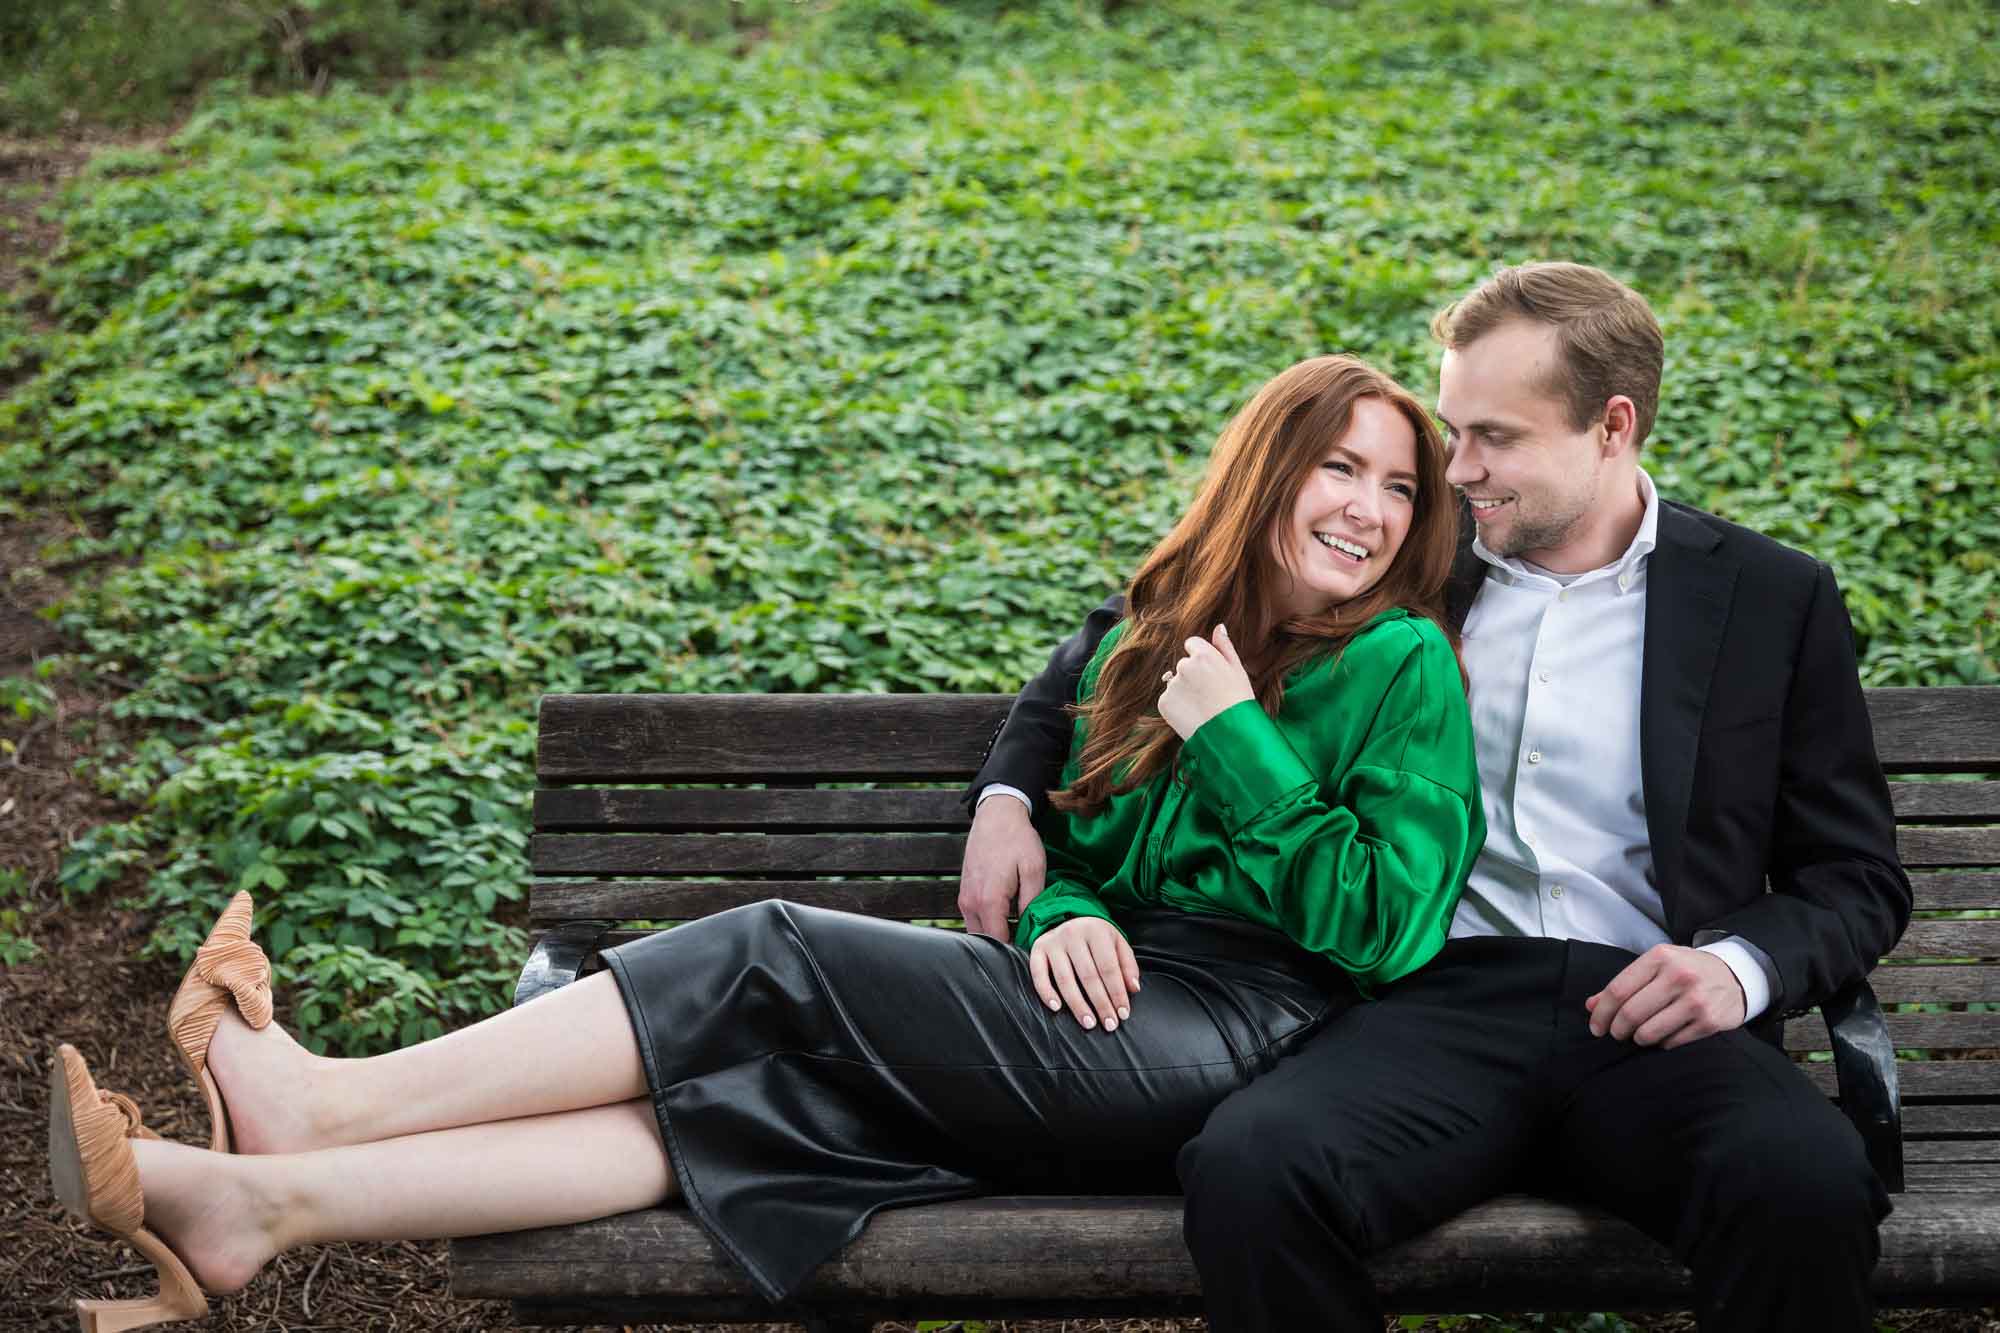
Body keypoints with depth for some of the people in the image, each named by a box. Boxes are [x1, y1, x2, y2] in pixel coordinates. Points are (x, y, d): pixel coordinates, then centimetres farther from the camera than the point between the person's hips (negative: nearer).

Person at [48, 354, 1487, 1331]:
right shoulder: (1156, 639, 19)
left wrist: (1233, 739, -9)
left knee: (776, 957, -18)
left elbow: (1389, 928, -10)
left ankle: (320, 1102, -16)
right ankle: (264, 1201, -24)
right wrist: (1060, 917, -2)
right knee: (759, 1090, -16)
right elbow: (1068, 841, 22)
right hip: (1117, 1004, 6)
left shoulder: (1401, 666, 0)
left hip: (1237, 1040, -6)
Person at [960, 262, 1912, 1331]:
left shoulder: (1775, 599, 11)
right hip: (1442, 1001, 1)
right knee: (1246, 1171, -32)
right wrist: (1007, 792, 6)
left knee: (1808, 1186, -36)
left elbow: (1859, 880, 14)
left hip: (1652, 1019, -1)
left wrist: (1743, 967, -9)